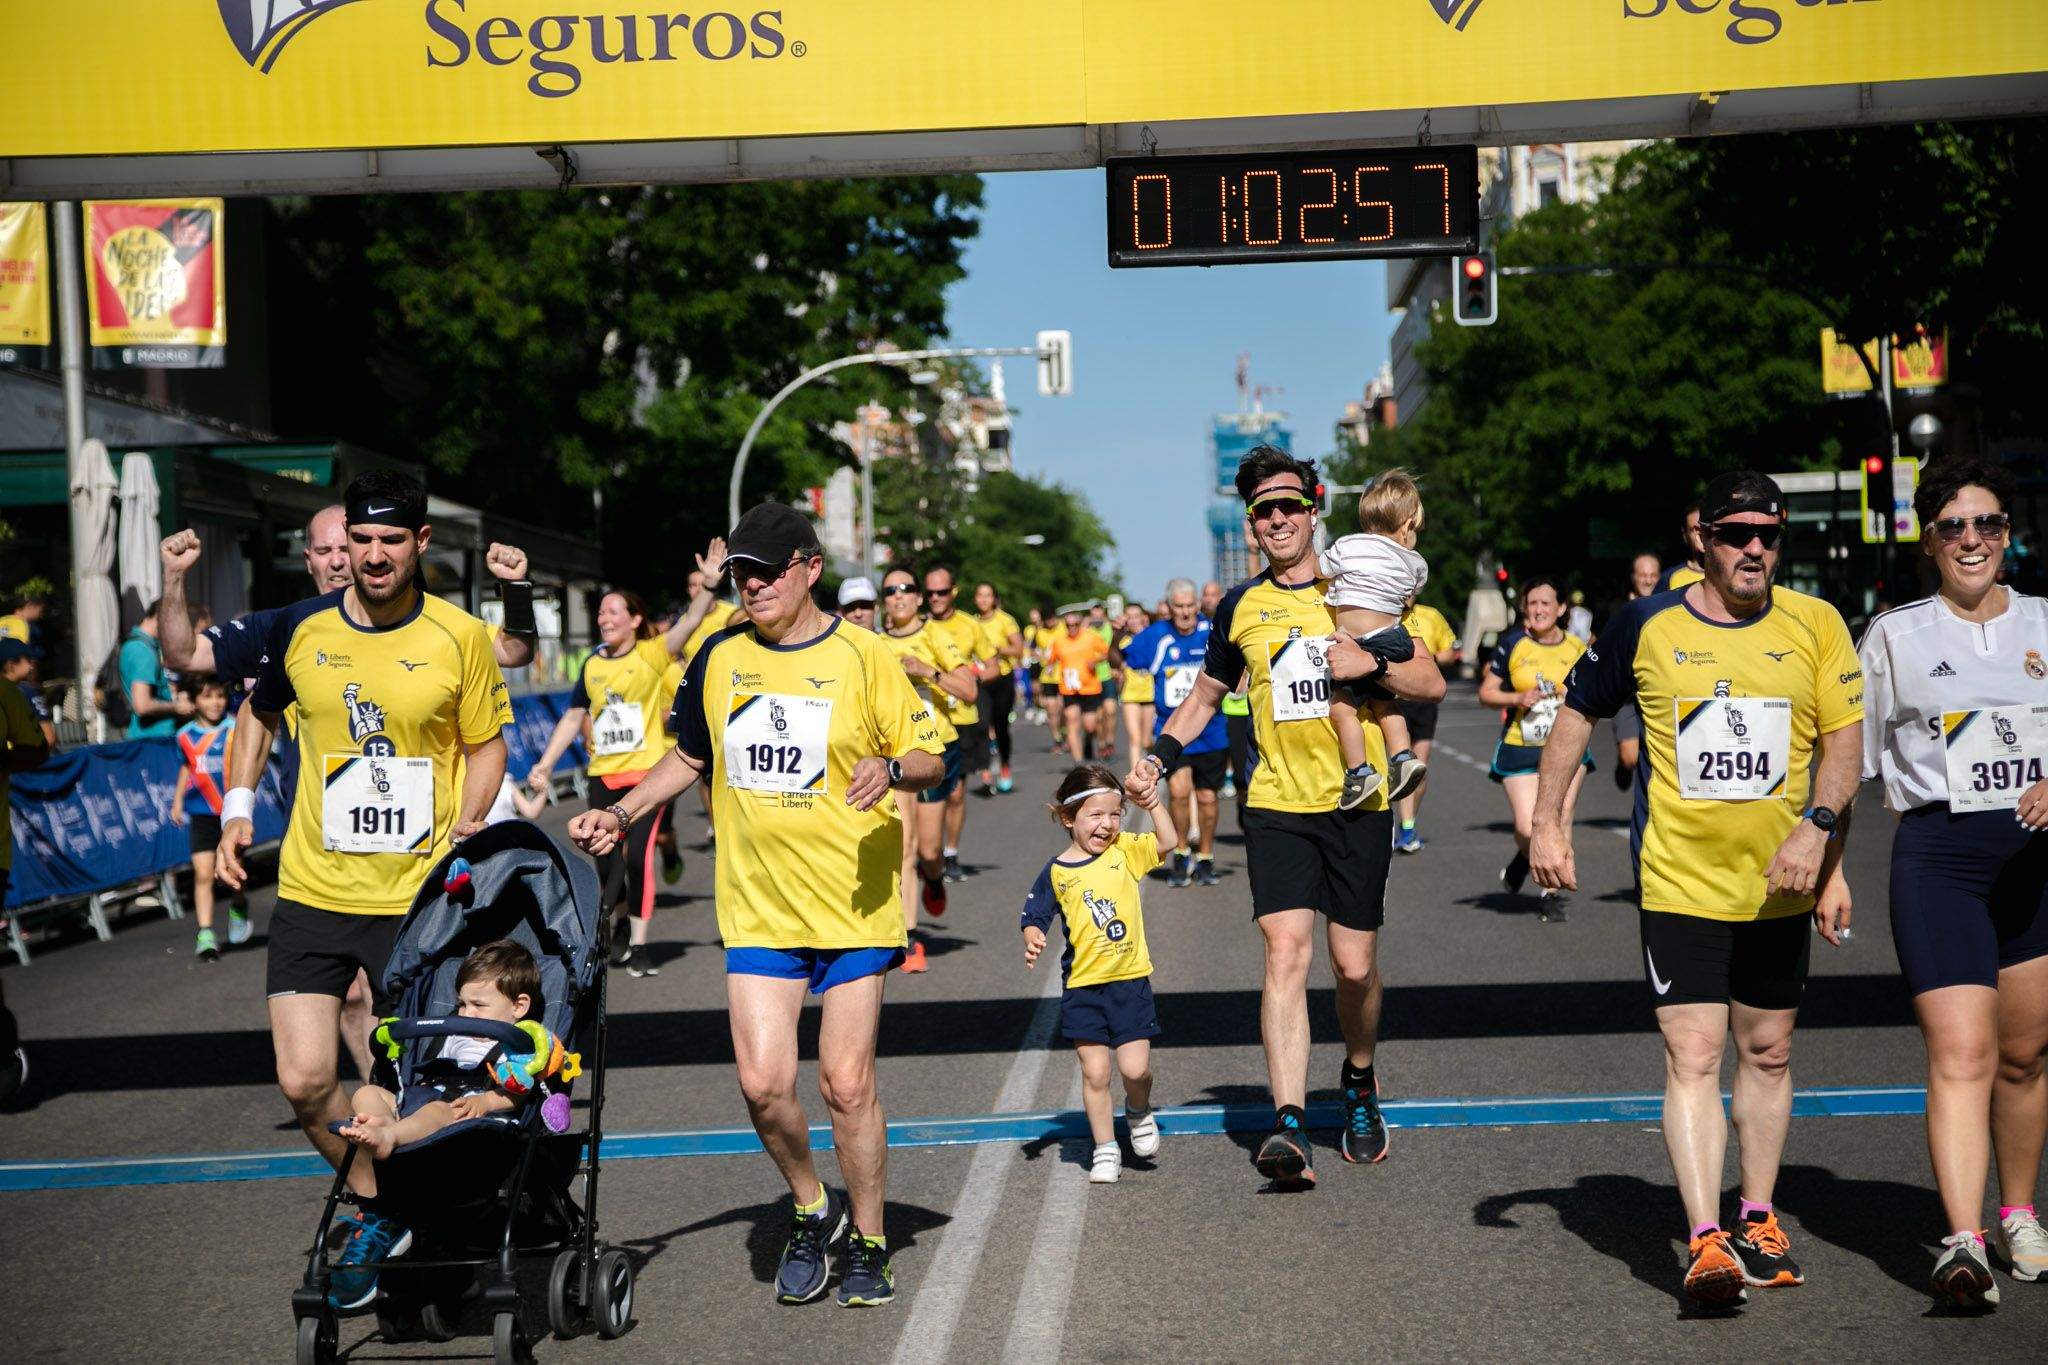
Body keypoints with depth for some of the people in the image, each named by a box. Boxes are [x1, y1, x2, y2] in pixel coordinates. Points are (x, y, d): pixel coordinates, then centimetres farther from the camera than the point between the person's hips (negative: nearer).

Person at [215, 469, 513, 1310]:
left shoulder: (462, 638, -6)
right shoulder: (298, 629, 1)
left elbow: (487, 744, 5)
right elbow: (259, 713, 19)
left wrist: (464, 835, -9)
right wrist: (237, 809, 9)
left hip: (419, 896, -2)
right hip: (312, 889, 2)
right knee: (304, 1081, -4)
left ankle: (411, 1210, 28)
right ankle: (374, 1212, 19)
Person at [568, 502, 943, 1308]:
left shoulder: (862, 656, -4)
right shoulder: (719, 657, 6)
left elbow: (928, 757, 0)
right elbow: (689, 756, 21)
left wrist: (890, 768, -22)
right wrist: (622, 813, 10)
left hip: (855, 906, -3)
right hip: (758, 908, 3)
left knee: (846, 1083, 0)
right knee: (762, 1080, -6)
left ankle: (868, 1244, 19)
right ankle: (812, 1211, 21)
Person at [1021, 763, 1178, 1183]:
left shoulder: (1125, 850, 2)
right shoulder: (1056, 872, -2)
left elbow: (1168, 842, -5)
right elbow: (1035, 918, -1)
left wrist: (1153, 802, -13)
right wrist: (1033, 941, -20)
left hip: (1130, 979, 0)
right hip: (1082, 985, 0)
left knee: (1135, 1068, -6)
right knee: (1095, 1073, 1)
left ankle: (1139, 1113, 27)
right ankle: (1105, 1149, 16)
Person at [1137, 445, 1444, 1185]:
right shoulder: (1241, 606, 8)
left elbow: (1432, 683, 2)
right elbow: (1207, 693, 22)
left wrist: (1372, 665, -16)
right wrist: (1158, 754, 7)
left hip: (1357, 803, -1)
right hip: (1277, 804, 1)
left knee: (1354, 964, 4)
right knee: (1285, 951, -14)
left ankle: (1359, 1082, 34)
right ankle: (1290, 1124, -21)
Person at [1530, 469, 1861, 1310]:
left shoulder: (1815, 625, 1)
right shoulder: (1649, 627, -3)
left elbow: (1843, 738, 0)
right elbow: (1578, 712, 9)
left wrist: (1817, 830, -16)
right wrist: (1547, 822, 4)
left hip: (1781, 887, 3)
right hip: (1679, 884, -3)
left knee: (1768, 1054, 14)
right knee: (1693, 1058, -11)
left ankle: (1757, 1218, 29)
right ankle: (1707, 1243, -14)